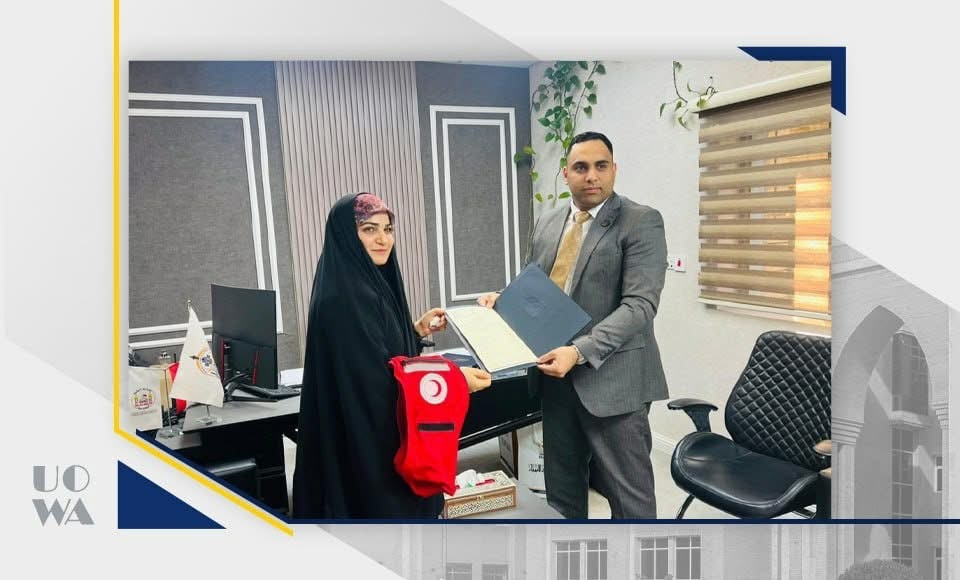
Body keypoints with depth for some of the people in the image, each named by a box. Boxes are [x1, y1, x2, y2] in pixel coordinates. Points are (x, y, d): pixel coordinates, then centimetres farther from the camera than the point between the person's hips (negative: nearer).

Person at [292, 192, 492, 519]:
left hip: (381, 433, 10)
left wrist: (418, 330, 8)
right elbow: (377, 376, -25)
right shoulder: (344, 296, -21)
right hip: (365, 440, -10)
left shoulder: (369, 284, 9)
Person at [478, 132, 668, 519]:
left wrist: (580, 352, -27)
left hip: (611, 377, -6)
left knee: (627, 492, 6)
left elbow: (640, 305, -18)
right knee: (561, 487, 17)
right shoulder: (546, 223, 11)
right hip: (555, 374, 6)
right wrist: (503, 300, 0)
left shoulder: (642, 222, -8)